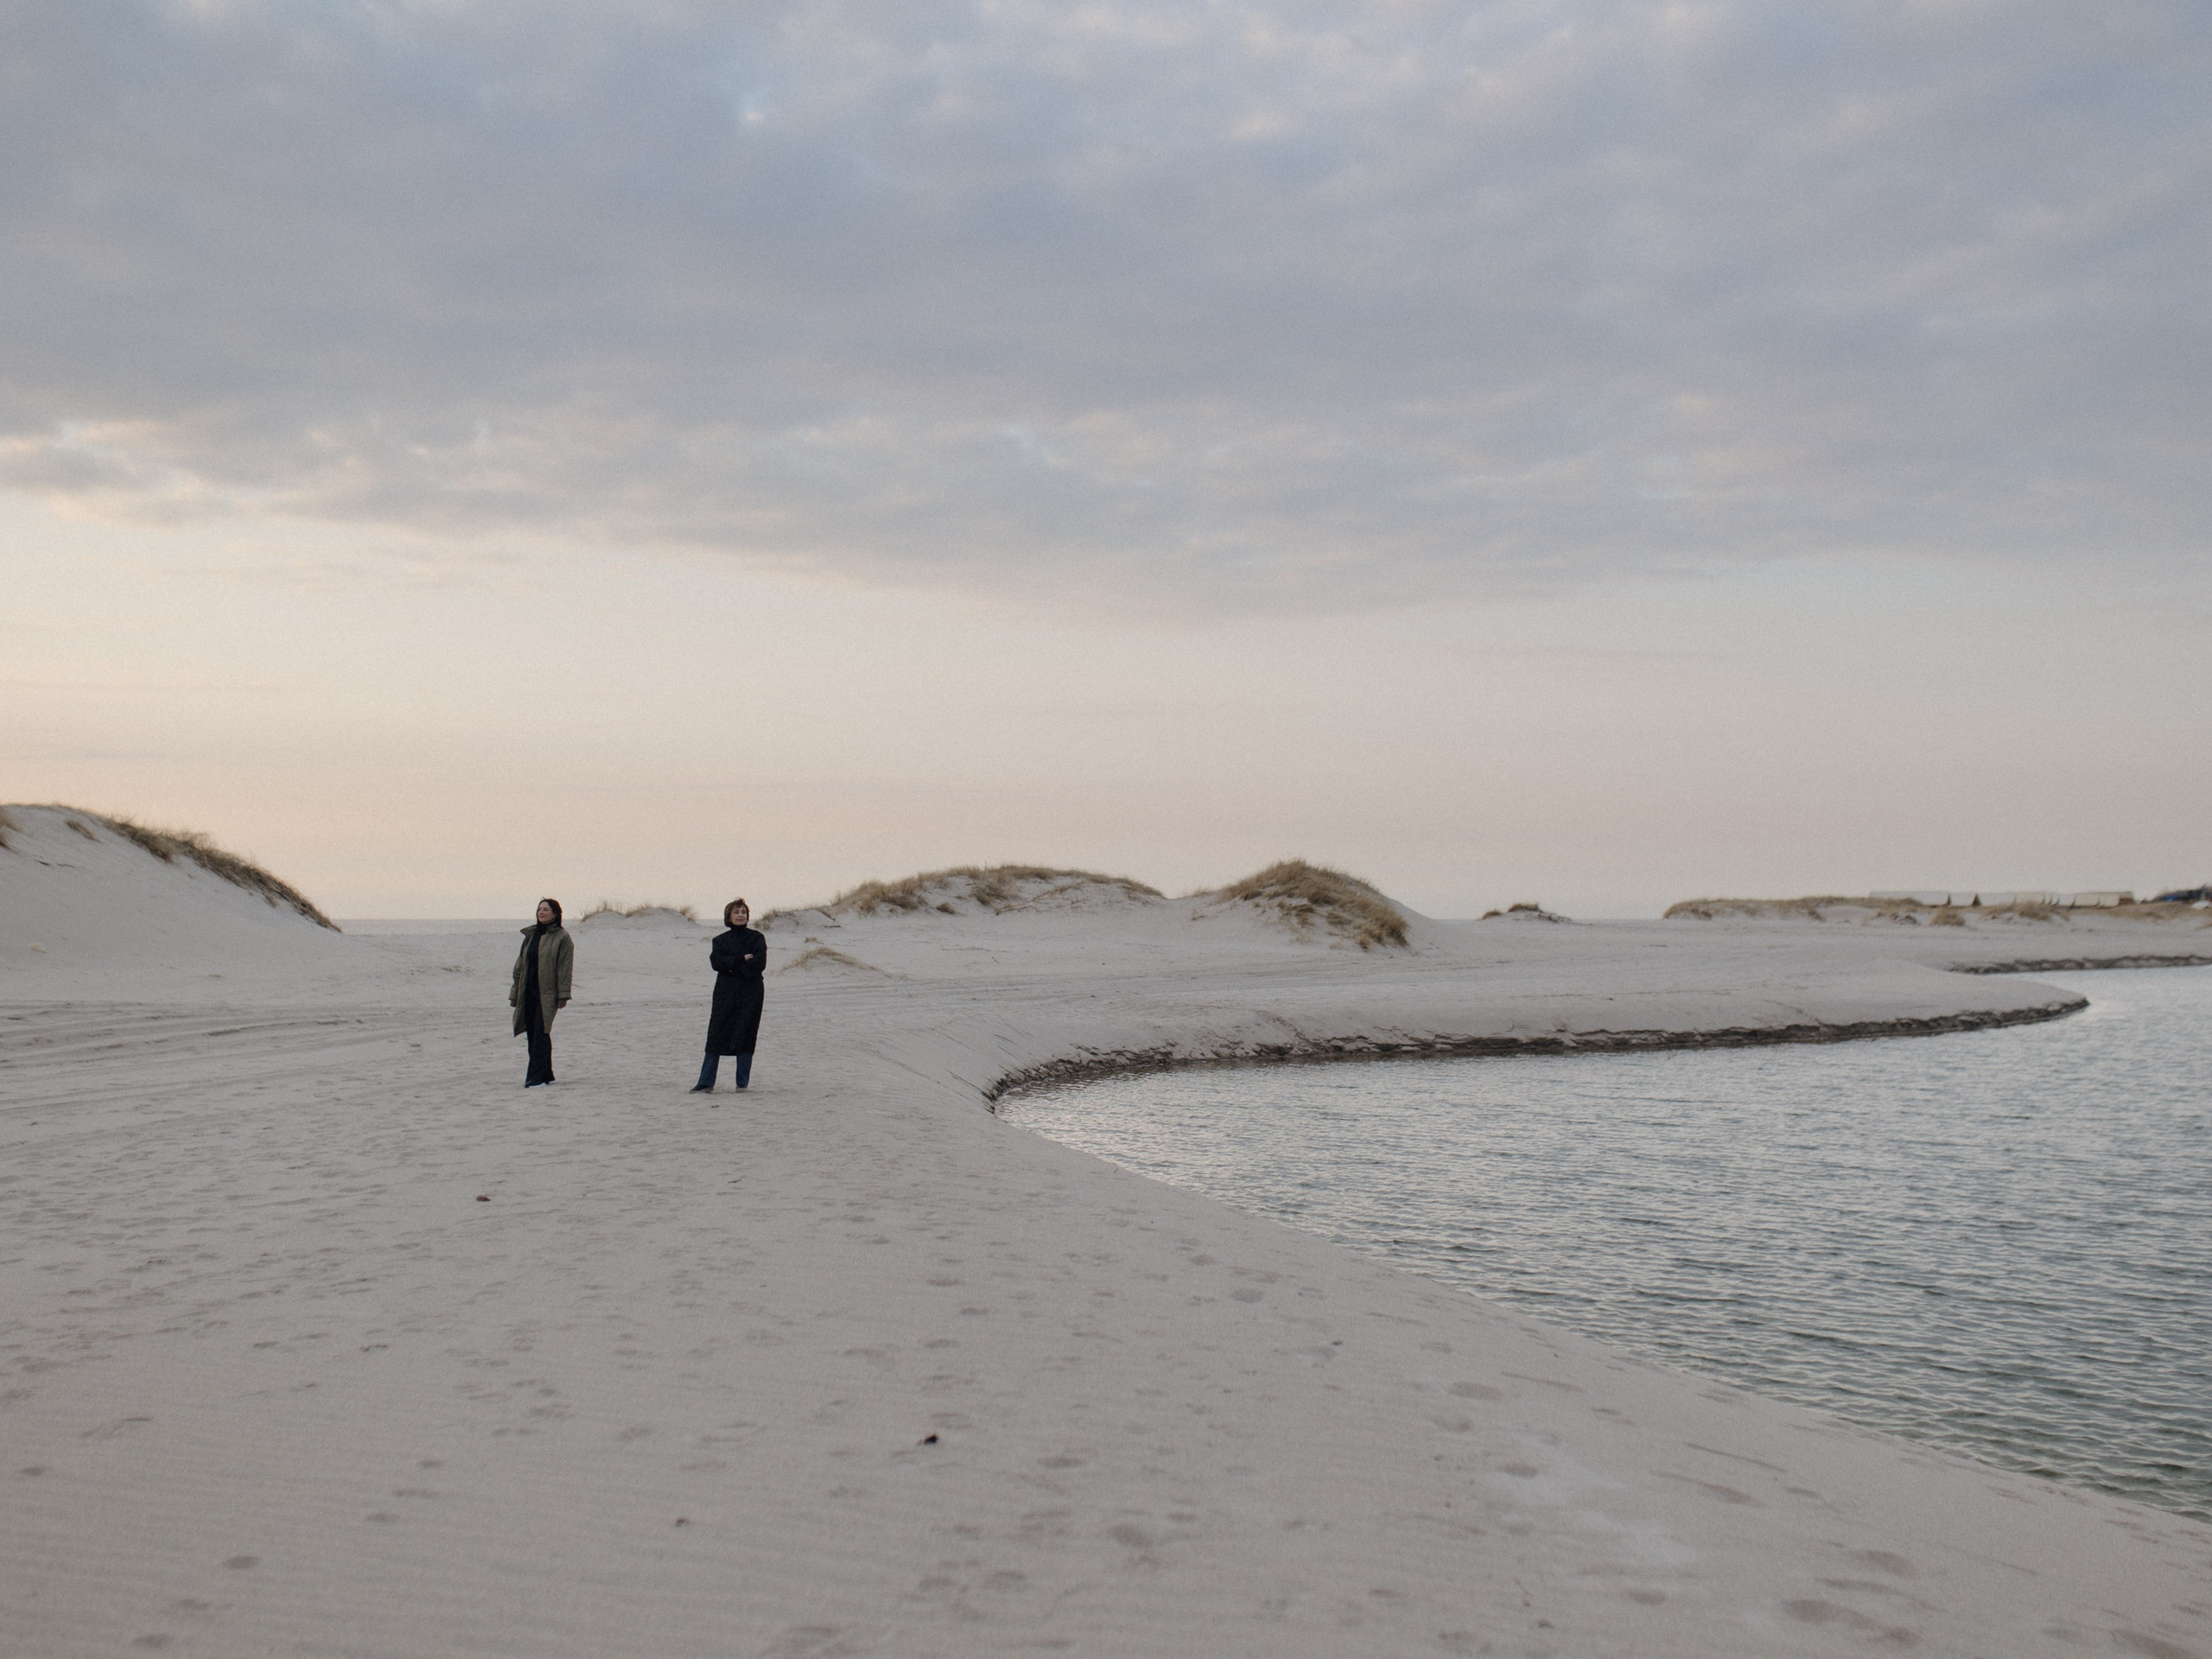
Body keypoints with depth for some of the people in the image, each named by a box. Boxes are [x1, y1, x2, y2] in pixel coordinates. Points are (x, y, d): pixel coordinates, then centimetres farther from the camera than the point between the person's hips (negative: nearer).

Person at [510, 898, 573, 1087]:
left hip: (547, 994, -6)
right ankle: (546, 1075, 15)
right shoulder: (530, 936, 15)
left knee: (541, 1034, -11)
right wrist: (515, 993, 13)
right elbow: (520, 966, 17)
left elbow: (565, 968, -7)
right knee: (533, 1035, 7)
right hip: (528, 992, 6)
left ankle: (536, 1076, -11)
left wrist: (563, 995, -13)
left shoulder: (562, 938, -2)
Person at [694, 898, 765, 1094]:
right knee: (716, 1036, -3)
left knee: (745, 1037, -2)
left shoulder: (756, 938, 7)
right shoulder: (720, 940, 11)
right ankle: (706, 1082, 0)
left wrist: (733, 967, -9)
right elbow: (717, 962, -7)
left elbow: (759, 962, -9)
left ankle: (742, 1084, 5)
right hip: (725, 993, 1)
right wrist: (742, 959, -13)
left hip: (750, 995, -1)